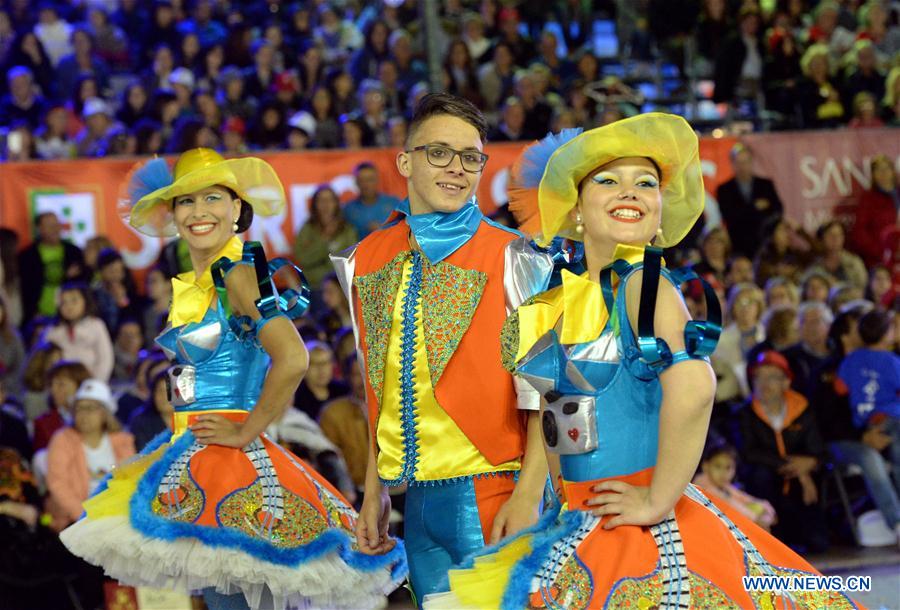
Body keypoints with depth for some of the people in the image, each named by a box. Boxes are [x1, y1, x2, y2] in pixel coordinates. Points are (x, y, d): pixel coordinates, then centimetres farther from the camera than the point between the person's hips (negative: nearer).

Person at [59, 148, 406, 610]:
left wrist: (244, 433, -17)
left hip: (224, 457, -8)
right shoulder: (191, 286, 14)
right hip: (188, 455, 8)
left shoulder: (238, 273, -12)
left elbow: (292, 359, -25)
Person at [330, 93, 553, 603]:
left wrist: (528, 495, -15)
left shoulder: (510, 258, -4)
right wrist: (374, 490, 15)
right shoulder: (369, 261, 11)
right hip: (418, 498, 5)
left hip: (491, 490, -5)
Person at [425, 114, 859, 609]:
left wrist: (657, 501, -22)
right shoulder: (561, 296, 7)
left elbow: (692, 385, -28)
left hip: (644, 532, -7)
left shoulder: (644, 283, -13)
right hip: (575, 529, 7)